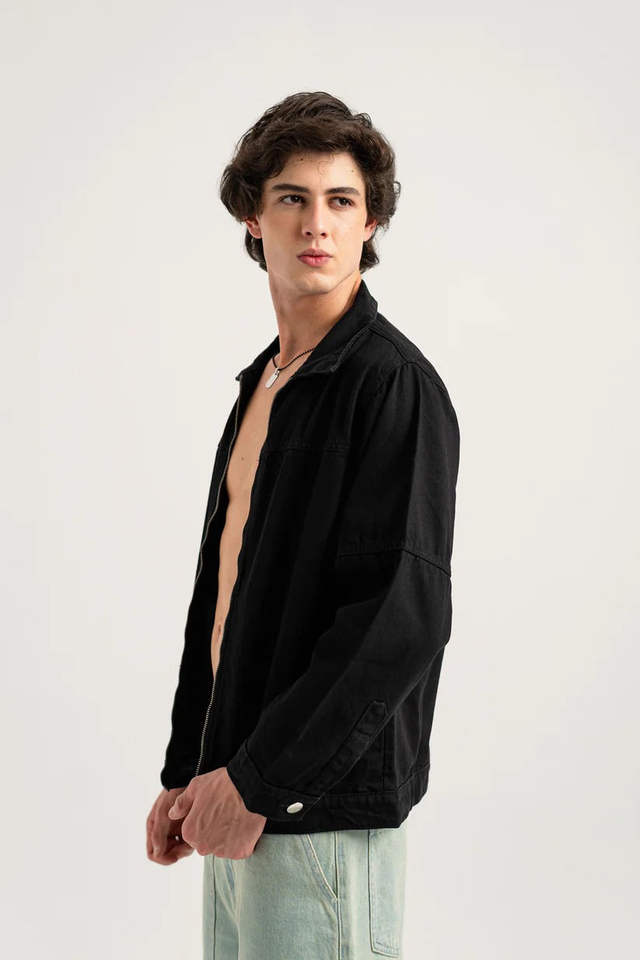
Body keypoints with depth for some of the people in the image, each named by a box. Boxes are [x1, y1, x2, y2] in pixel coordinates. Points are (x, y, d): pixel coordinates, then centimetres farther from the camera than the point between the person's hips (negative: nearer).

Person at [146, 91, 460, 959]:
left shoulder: (394, 383, -13)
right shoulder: (263, 382, 14)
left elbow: (404, 619, -21)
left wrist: (257, 780, -18)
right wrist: (186, 774, 13)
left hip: (325, 811, -8)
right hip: (241, 795, 8)